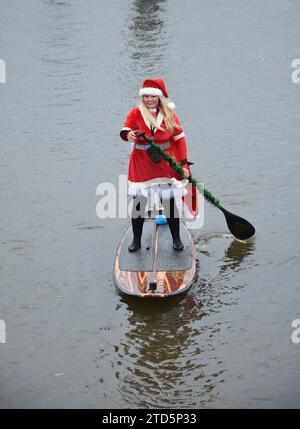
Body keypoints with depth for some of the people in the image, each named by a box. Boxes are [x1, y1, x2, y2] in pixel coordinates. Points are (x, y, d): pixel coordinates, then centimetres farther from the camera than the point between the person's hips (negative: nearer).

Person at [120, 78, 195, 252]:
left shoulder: (169, 115, 0)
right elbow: (125, 131, -15)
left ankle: (176, 238, 21)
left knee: (170, 203, 5)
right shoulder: (136, 113, -3)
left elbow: (180, 139, 2)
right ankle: (136, 240, 18)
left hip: (166, 165, 0)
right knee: (139, 203, 4)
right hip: (141, 165, 0)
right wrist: (129, 135, -40)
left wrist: (184, 164, -5)